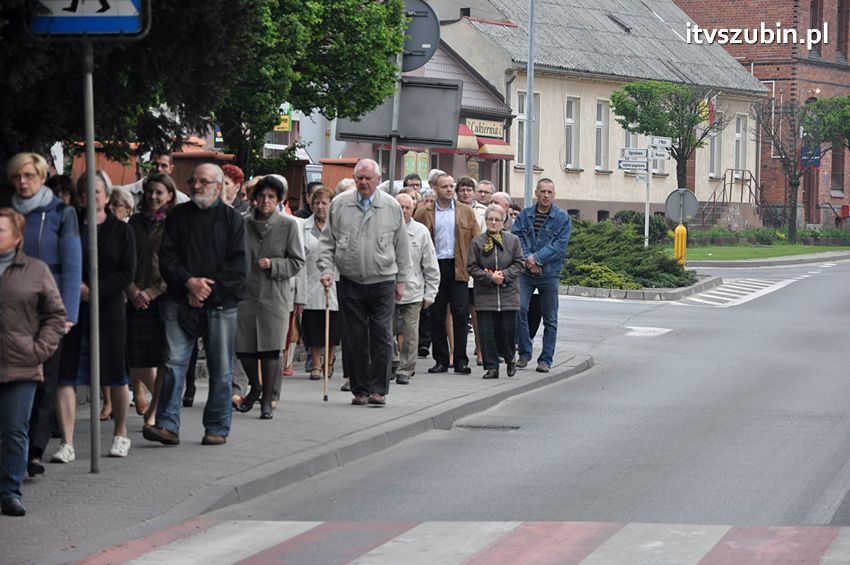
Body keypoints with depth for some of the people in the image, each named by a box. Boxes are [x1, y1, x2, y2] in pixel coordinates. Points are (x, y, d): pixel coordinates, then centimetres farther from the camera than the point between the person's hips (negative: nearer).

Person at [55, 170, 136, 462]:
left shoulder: (121, 230, 5)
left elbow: (127, 273, -2)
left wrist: (94, 291, -13)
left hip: (109, 310, -1)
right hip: (72, 311, 1)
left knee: (116, 375, 5)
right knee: (66, 375, -7)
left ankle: (120, 434, 24)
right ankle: (67, 443, -7)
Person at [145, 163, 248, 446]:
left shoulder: (232, 219, 5)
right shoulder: (178, 216, 11)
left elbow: (238, 266, -2)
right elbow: (167, 256, 4)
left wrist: (209, 289, -10)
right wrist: (189, 282, -11)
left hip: (220, 304, -1)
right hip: (181, 303, 1)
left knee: (221, 369, 3)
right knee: (174, 363, -8)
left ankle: (217, 428, 12)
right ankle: (168, 425, -9)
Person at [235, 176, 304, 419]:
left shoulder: (288, 225, 0)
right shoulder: (244, 224, 5)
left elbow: (297, 261, 2)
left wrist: (272, 265, -12)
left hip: (275, 296, -2)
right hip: (246, 293, 2)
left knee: (270, 349, -5)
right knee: (243, 347, 3)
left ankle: (267, 400, 6)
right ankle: (254, 388, 31)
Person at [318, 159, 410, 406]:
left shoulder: (392, 207, 3)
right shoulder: (339, 205, 3)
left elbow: (402, 247, 9)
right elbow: (327, 241, 8)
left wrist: (401, 280, 9)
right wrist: (327, 269, -4)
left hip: (383, 282, -1)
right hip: (350, 282, 1)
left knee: (382, 337, -5)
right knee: (354, 338, 3)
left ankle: (379, 390, 0)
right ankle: (360, 390, 11)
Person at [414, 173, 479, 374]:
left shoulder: (466, 212, 8)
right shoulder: (424, 213, 7)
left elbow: (476, 240, 7)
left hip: (458, 268, 0)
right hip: (435, 268, 1)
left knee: (460, 314, -5)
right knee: (437, 316, 3)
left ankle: (461, 360, -1)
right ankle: (441, 360, 9)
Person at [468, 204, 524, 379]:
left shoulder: (513, 240, 4)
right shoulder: (477, 242, 2)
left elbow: (519, 264, 3)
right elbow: (472, 268, 0)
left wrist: (505, 275, -13)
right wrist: (490, 277, -13)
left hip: (508, 294, 0)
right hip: (485, 295, 0)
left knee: (508, 330, 1)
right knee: (487, 332, -3)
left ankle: (510, 358, 27)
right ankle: (491, 367, 3)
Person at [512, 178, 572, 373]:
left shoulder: (562, 218, 1)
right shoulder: (525, 215, 8)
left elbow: (560, 245, -8)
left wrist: (537, 258, -15)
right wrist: (527, 258, -15)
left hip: (549, 273, -1)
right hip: (525, 272, 1)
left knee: (550, 319, 3)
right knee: (519, 309, -14)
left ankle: (546, 360, 11)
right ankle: (524, 352, 0)